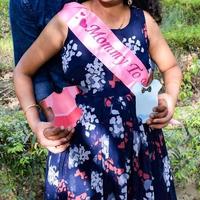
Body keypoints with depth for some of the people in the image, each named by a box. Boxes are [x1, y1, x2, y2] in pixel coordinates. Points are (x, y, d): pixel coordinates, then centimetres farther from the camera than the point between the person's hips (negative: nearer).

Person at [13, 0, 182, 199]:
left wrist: (171, 98, -5)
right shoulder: (67, 21, -8)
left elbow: (171, 67, 15)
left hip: (141, 146, 2)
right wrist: (35, 124, -10)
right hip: (82, 150, -2)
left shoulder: (144, 22, -2)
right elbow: (22, 72, 2)